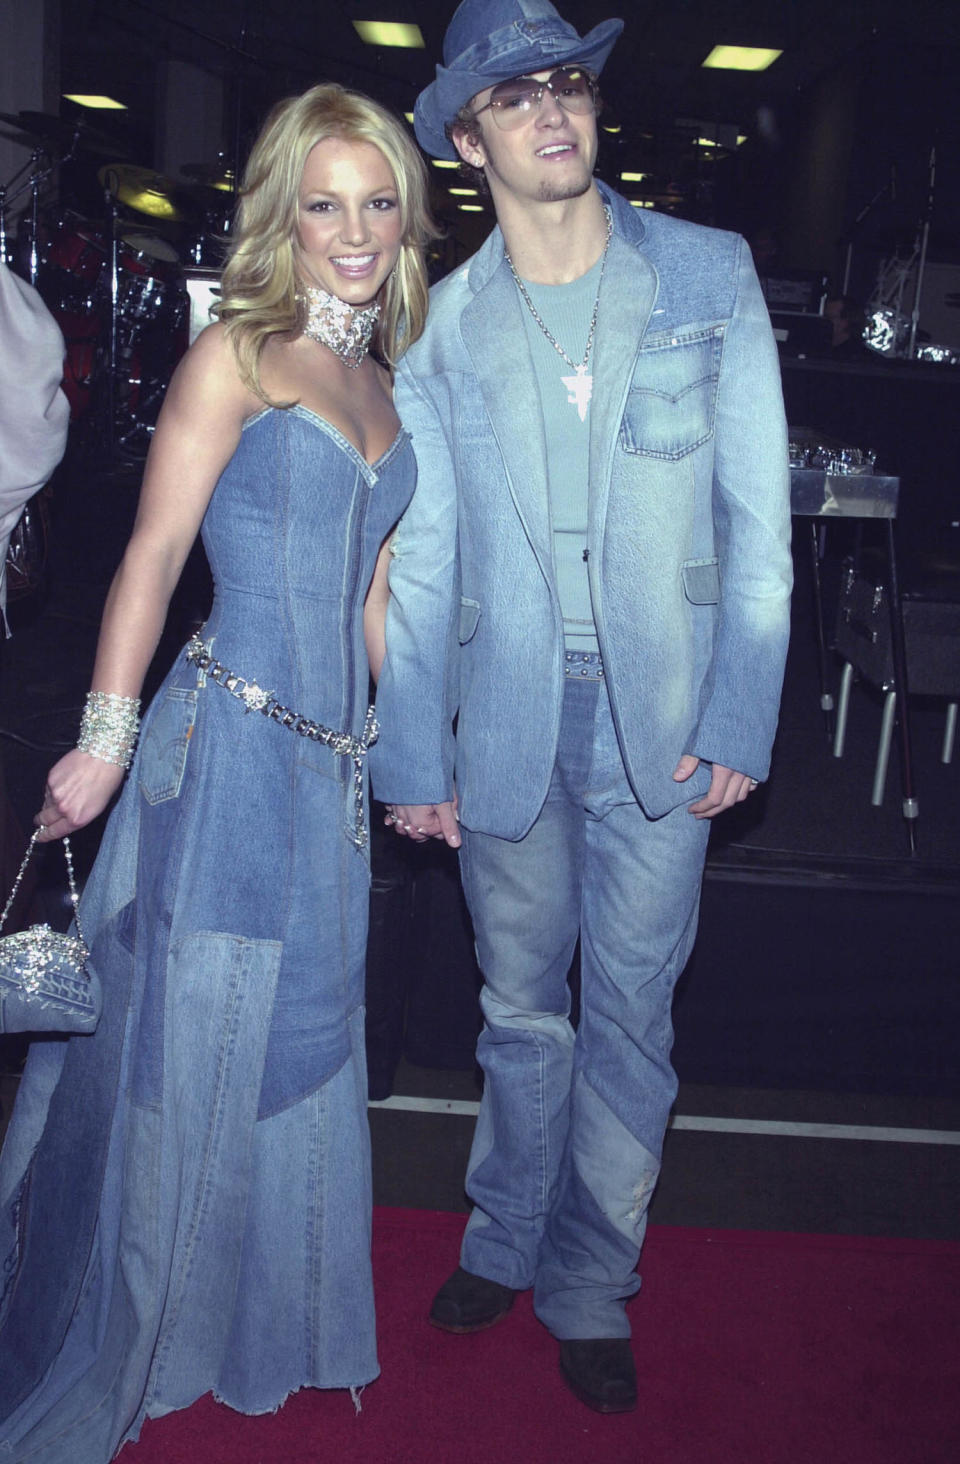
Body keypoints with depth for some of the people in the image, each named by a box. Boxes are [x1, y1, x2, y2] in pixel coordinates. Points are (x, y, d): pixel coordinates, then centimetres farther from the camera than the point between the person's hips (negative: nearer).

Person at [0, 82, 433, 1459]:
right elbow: (153, 553, -8)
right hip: (225, 745, -6)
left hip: (332, 765, 7)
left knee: (293, 1045, 17)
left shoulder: (382, 385, 14)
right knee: (177, 1043, 5)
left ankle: (263, 1329, 39)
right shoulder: (236, 356, -5)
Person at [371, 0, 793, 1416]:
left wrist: (740, 719, -7)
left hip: (662, 717, -1)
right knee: (520, 1004, 16)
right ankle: (507, 1237, 38)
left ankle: (590, 1286, 29)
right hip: (506, 719, 1)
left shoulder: (711, 274, 1)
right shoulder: (439, 326, 3)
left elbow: (756, 511, -1)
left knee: (629, 1013, 9)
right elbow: (419, 558, 4)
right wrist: (413, 756, 0)